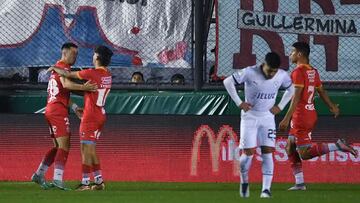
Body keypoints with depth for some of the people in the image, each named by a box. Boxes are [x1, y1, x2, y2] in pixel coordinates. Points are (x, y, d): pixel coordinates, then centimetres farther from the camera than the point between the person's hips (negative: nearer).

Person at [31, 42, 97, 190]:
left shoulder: (57, 67, 22)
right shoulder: (63, 67, -10)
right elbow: (66, 84, -32)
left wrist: (74, 107, 23)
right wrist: (83, 87, -44)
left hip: (51, 109, 10)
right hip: (58, 110, -10)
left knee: (58, 146, 16)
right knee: (64, 146, -11)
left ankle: (39, 175, 16)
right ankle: (57, 179, -18)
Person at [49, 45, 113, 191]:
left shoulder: (91, 73, -17)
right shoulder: (107, 75, 7)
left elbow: (67, 74, -9)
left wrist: (54, 68, 8)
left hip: (90, 117, -8)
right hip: (100, 115, 8)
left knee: (86, 149, -5)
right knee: (91, 150, 16)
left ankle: (85, 182, -7)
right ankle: (99, 181, 16)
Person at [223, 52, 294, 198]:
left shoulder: (282, 76, -8)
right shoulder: (250, 73, -19)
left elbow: (291, 89, 13)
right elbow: (228, 82, -10)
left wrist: (280, 106, 3)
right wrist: (239, 103, -11)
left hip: (268, 117, 2)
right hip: (249, 117, -2)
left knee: (267, 152, -8)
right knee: (248, 153, -7)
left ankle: (266, 189, -8)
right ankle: (244, 181, 20)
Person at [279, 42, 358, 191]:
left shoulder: (298, 72, -14)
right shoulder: (313, 72, 12)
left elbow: (296, 97, -21)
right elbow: (321, 91, 23)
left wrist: (287, 118, -23)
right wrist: (332, 106, 37)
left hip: (301, 116, -9)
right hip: (311, 114, 9)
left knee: (305, 153, -8)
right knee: (290, 148, 14)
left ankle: (338, 146, -16)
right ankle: (299, 183, 10)